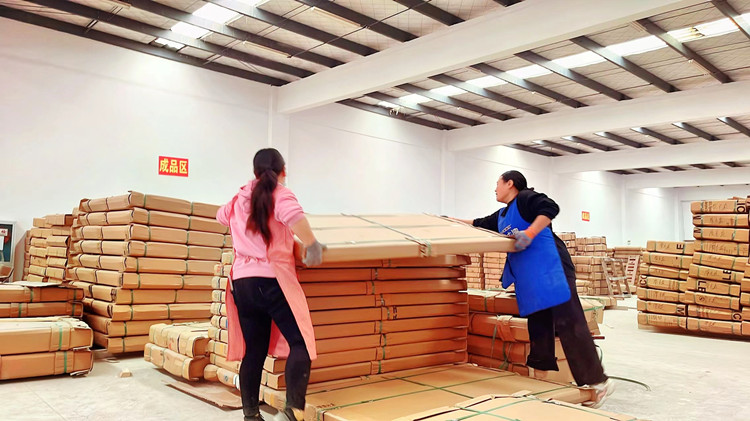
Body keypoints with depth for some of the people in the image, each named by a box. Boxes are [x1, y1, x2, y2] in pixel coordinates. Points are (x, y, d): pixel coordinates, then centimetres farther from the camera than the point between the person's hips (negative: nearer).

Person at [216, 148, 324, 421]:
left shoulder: (239, 199, 17)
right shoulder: (280, 195, -2)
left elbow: (221, 215, 39)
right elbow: (294, 216, -26)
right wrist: (312, 246, -16)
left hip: (241, 281, 7)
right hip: (271, 279, -7)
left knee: (253, 351, 12)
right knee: (300, 343, -5)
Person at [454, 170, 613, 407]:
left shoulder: (525, 198, -2)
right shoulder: (502, 216, 25)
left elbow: (551, 208, -18)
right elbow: (479, 225, 37)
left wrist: (528, 235, -25)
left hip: (551, 270, -9)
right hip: (530, 281, 10)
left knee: (569, 325, -11)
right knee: (538, 327, 9)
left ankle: (598, 382, -6)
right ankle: (541, 380, 14)